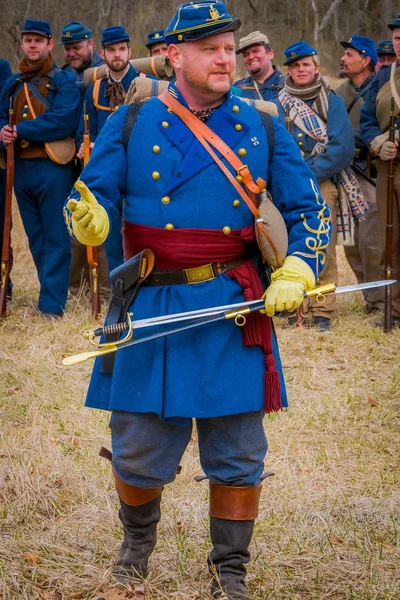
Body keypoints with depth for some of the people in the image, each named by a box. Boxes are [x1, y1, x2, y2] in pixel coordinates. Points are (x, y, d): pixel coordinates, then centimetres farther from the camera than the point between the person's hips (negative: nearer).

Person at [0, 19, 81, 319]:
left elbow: (65, 120, -18)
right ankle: (53, 291, 24)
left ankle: (52, 306, -5)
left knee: (55, 239, -5)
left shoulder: (64, 81, -4)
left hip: (52, 169, -7)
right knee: (36, 238, 13)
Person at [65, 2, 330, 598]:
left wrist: (295, 275, -5)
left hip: (233, 308, 1)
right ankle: (138, 538, 35)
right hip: (151, 306, -1)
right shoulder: (130, 123, 2)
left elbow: (308, 210, 10)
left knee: (237, 452, 5)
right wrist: (88, 221, -24)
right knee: (138, 447, 7)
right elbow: (95, 195, 0)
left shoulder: (261, 129, 5)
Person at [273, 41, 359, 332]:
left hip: (322, 184, -1)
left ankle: (323, 312, 1)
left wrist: (310, 174, -10)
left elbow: (343, 147, -5)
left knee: (324, 250, -4)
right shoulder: (279, 103, 9)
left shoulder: (332, 101, 4)